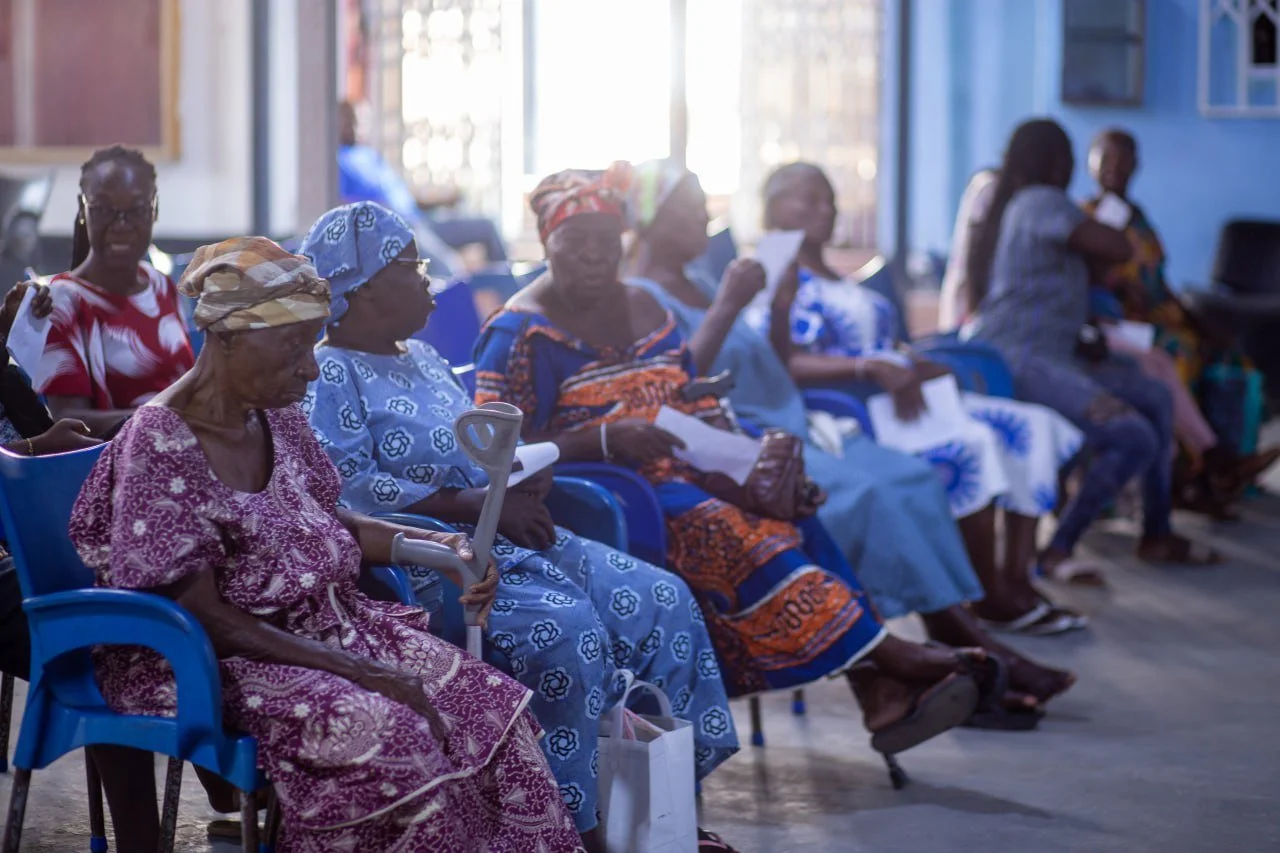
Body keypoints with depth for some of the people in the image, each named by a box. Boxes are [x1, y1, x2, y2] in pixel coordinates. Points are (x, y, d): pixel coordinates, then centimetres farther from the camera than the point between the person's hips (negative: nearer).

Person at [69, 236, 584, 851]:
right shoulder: (160, 447, -19)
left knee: (496, 703, -11)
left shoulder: (279, 417, 4)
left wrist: (436, 544, 2)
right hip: (217, 664, -8)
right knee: (393, 737, -31)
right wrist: (354, 670, -22)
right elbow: (204, 617, -20)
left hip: (327, 626, 8)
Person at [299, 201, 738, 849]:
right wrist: (472, 503, -22)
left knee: (661, 600, -5)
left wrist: (525, 476, 0)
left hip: (507, 536, 9)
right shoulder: (328, 376, -7)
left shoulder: (420, 357, 21)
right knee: (565, 626, -31)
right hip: (425, 560, -9)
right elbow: (346, 487, -21)